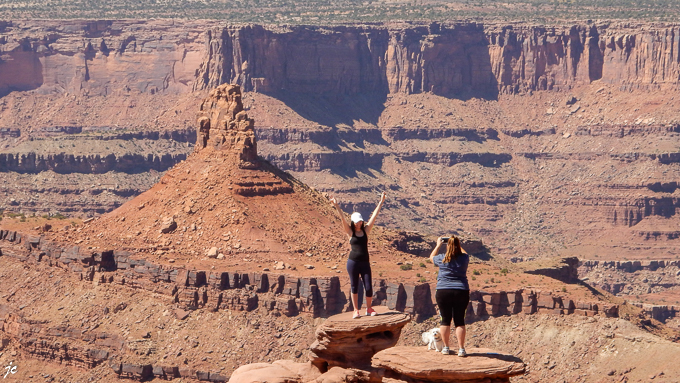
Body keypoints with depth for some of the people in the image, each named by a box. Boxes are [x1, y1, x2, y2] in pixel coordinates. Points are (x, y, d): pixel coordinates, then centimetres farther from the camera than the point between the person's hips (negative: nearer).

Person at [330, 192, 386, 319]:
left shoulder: (365, 230, 8)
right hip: (353, 262, -2)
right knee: (354, 287, 5)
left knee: (368, 287, -2)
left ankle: (369, 308, 18)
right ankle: (356, 310, 15)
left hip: (365, 262, 2)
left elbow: (374, 216, 6)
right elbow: (343, 219, -6)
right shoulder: (350, 232, 2)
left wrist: (381, 202, 4)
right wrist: (336, 206, -15)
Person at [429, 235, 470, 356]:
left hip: (443, 292, -1)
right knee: (460, 320, 4)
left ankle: (446, 347, 10)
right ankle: (461, 348, 0)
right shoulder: (464, 258, -1)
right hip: (461, 292, 1)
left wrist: (438, 245, 34)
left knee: (445, 319, 7)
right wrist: (458, 244, 36)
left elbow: (432, 257, 21)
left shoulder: (442, 259, -3)